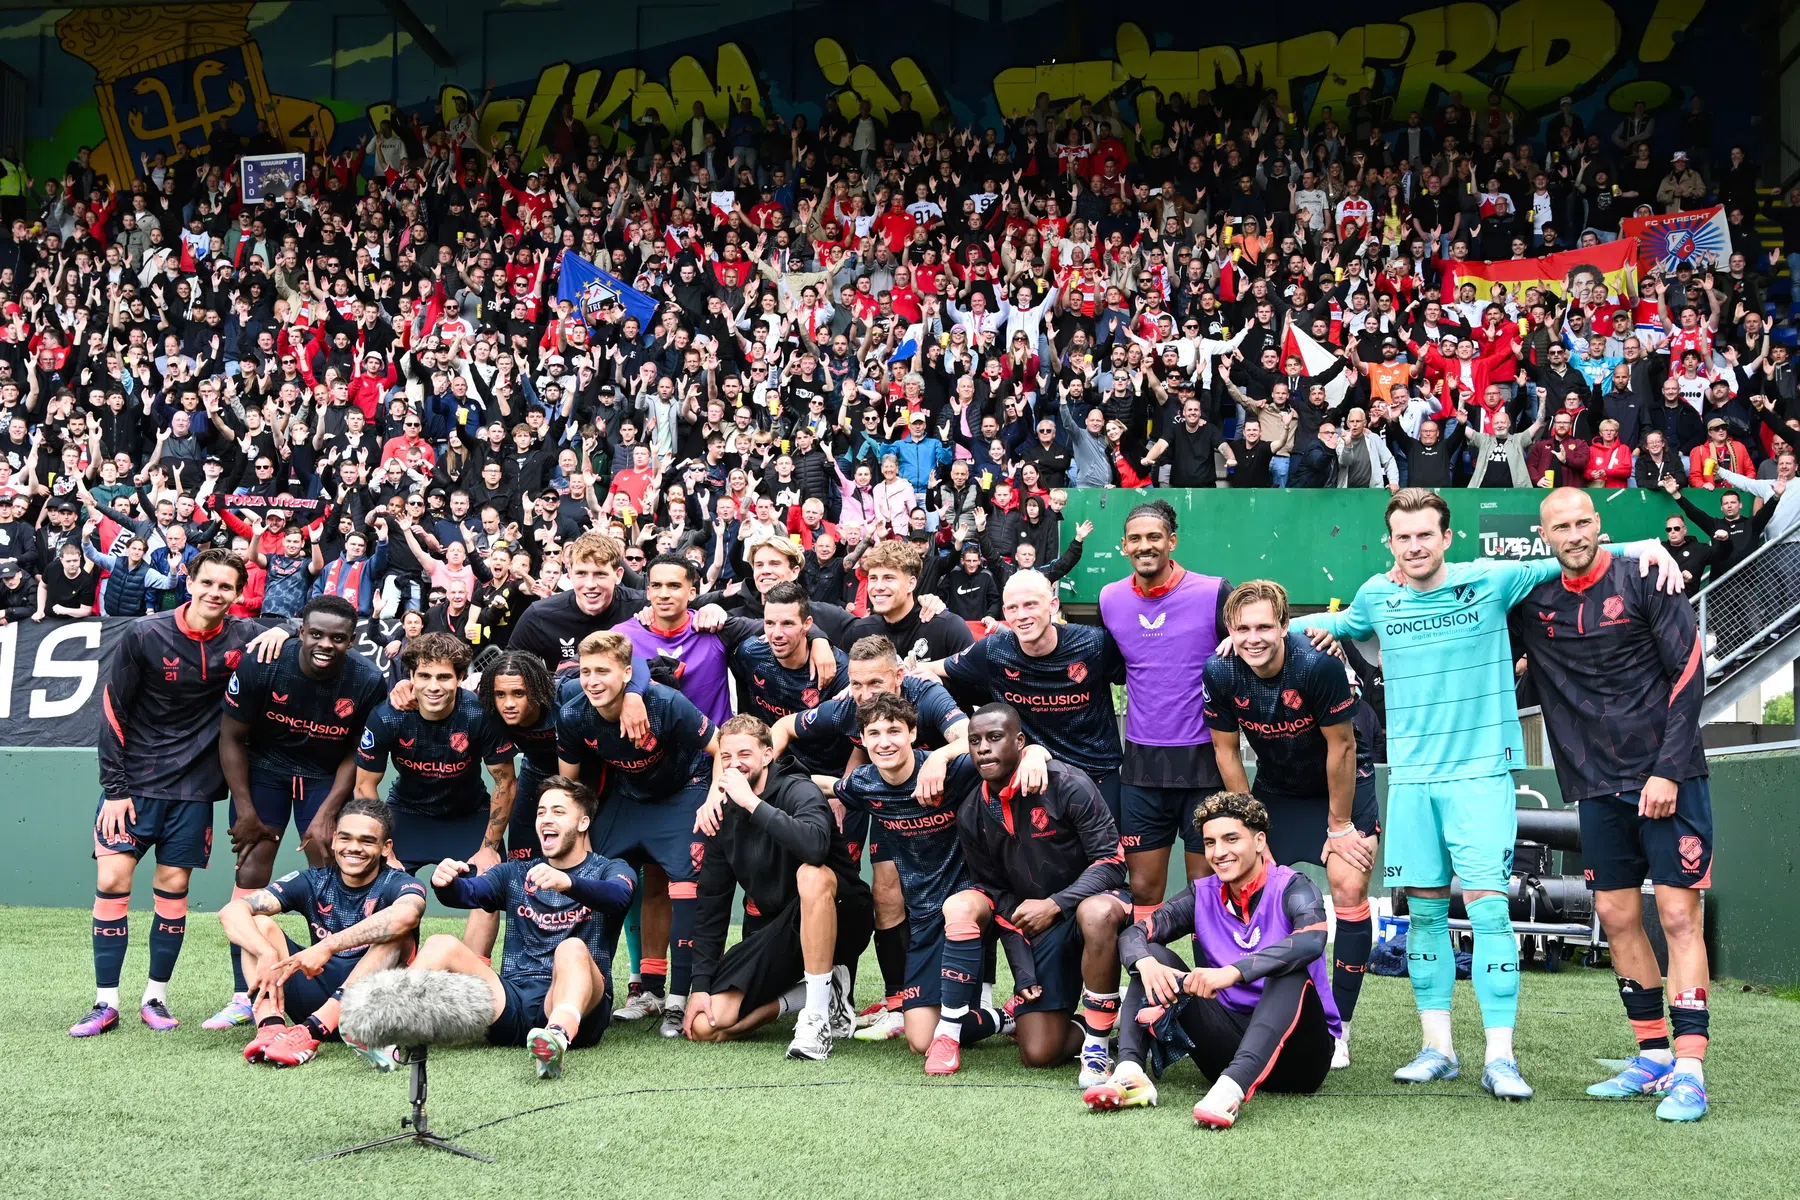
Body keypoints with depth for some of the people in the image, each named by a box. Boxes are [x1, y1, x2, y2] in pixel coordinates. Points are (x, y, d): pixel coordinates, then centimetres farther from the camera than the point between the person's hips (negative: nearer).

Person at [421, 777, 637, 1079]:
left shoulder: (609, 870, 11)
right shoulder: (515, 874, 23)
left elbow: (619, 896, -15)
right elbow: (469, 892, 3)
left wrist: (567, 883, -36)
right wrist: (445, 883, -23)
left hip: (572, 1005, -4)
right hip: (513, 1003, 4)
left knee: (572, 948, -34)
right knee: (441, 944, -14)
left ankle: (559, 1034, -64)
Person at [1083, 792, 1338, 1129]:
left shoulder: (1291, 888, -7)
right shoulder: (1203, 895, 7)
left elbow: (1312, 940, -29)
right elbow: (1134, 933, -1)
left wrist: (1233, 972, -42)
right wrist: (1146, 963, -27)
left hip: (1296, 1055, -4)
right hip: (1230, 1040, 4)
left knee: (1290, 973, -33)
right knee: (1156, 957, -5)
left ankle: (1232, 1087, -53)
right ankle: (1130, 1073, -28)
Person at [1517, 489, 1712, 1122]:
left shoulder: (1643, 582, -7)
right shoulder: (1535, 604, 5)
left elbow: (1688, 673, -8)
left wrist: (1668, 771, -14)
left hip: (1667, 777, -5)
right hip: (1599, 785, 5)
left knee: (1678, 915, -8)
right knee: (1616, 917, 7)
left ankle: (1689, 1071, -7)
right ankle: (1653, 1058, 18)